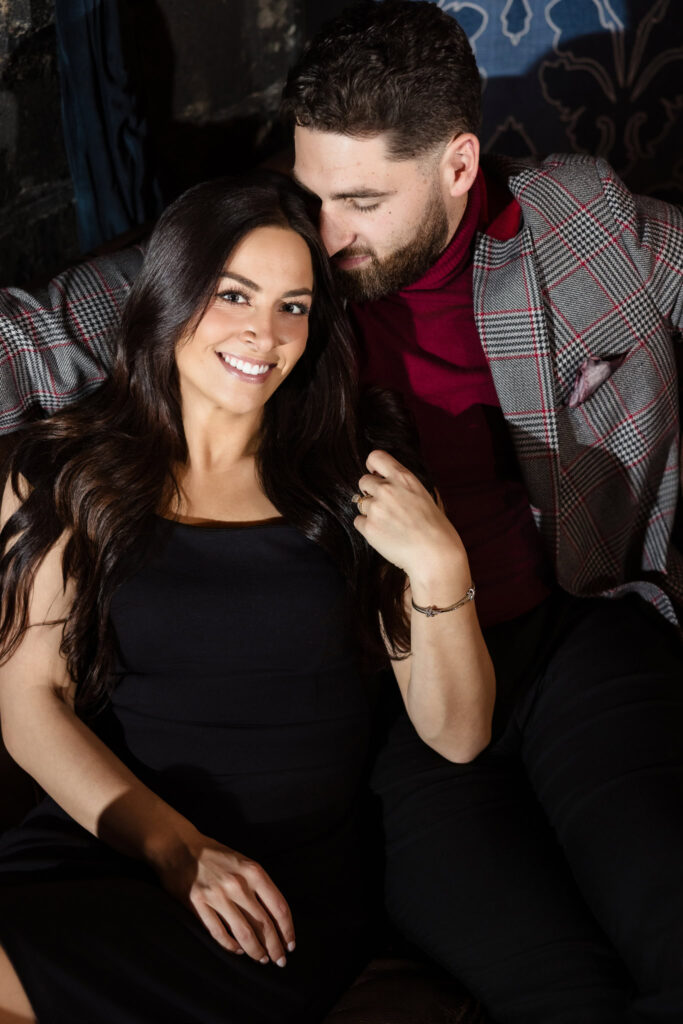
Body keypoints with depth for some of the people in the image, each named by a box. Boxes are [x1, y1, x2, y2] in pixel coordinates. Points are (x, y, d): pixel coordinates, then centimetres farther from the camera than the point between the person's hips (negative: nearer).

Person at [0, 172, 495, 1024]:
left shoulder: (351, 479, 6)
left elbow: (457, 737, 4)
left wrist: (440, 569, -13)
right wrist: (175, 846, -12)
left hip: (296, 881, -2)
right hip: (99, 839, 2)